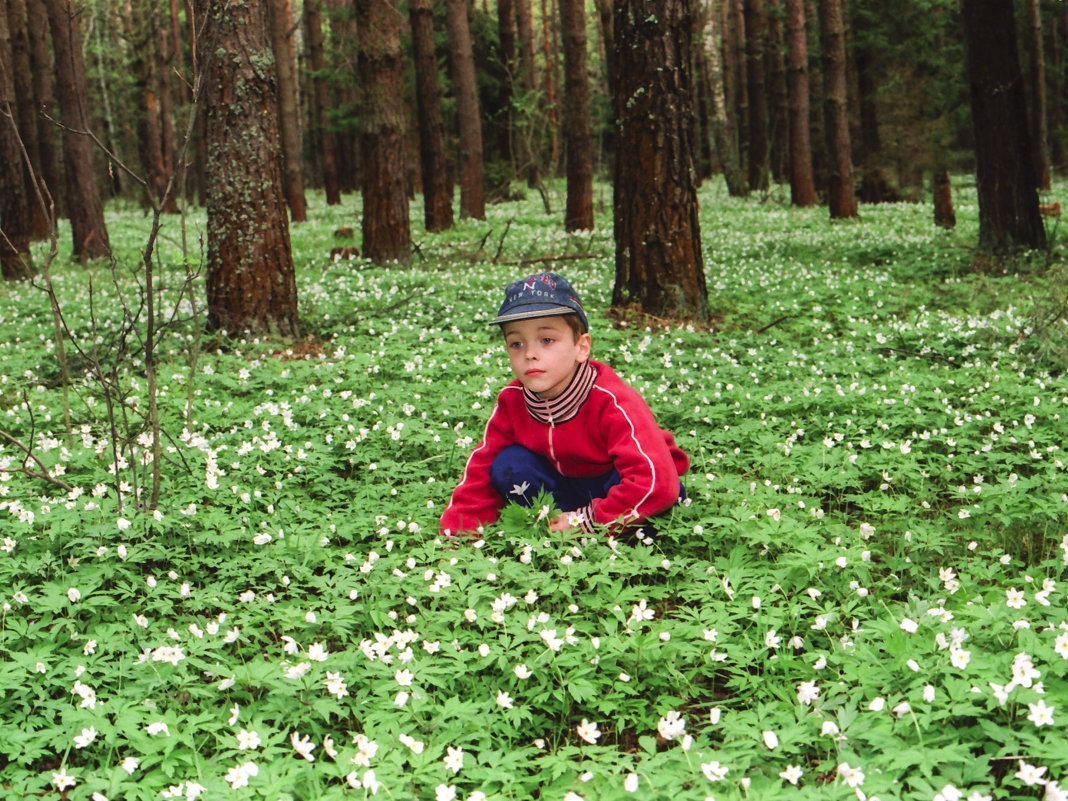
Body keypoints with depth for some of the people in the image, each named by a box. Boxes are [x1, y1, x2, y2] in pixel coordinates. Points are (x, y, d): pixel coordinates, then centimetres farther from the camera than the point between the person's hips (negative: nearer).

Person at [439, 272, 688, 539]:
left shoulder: (611, 402, -29)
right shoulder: (512, 402, -11)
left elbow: (658, 481, -39)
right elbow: (479, 476, -7)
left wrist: (584, 521, -33)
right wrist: (456, 537, -22)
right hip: (568, 492, 5)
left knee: (668, 490, -36)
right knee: (508, 466, -19)